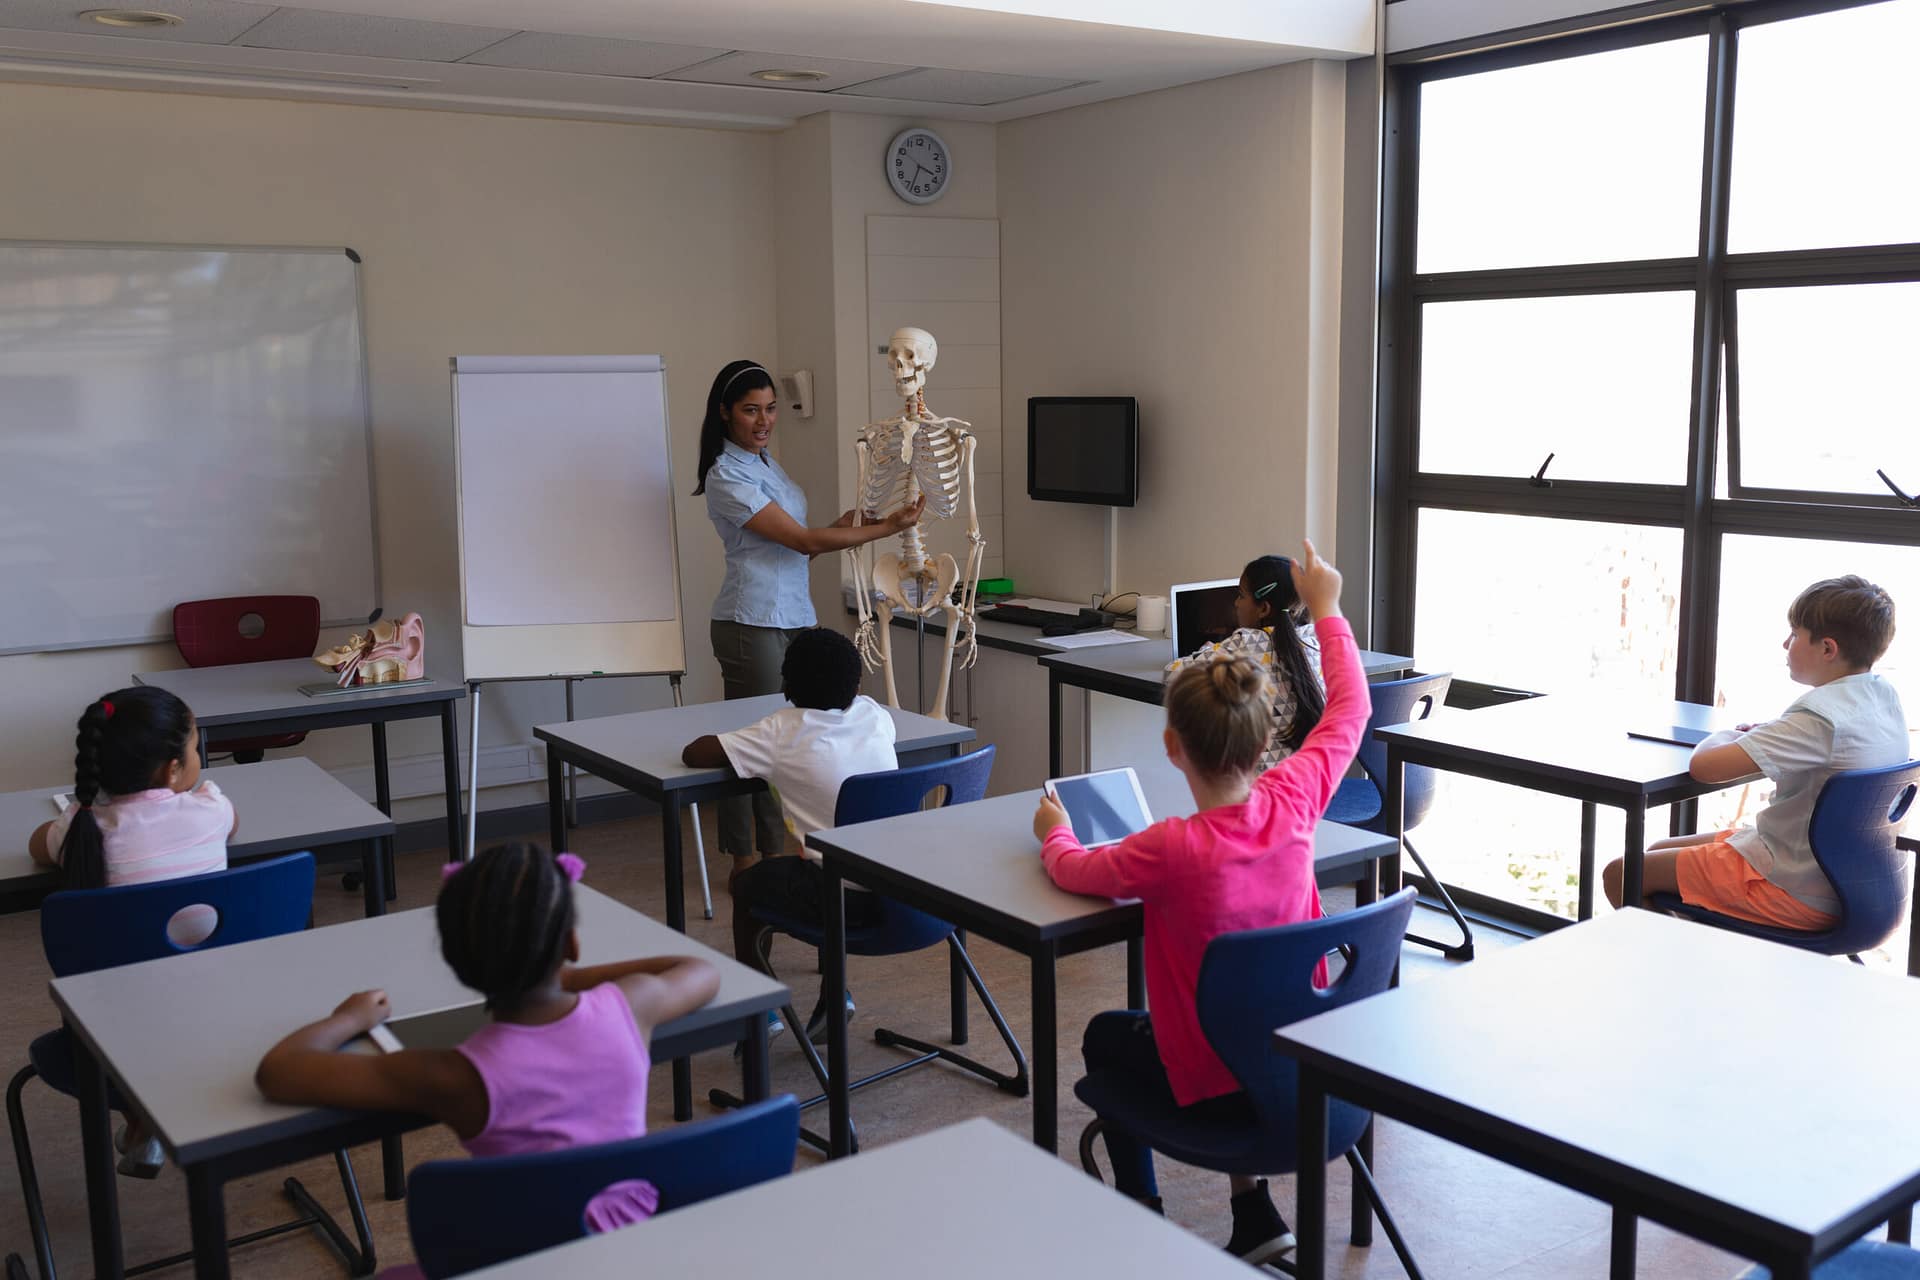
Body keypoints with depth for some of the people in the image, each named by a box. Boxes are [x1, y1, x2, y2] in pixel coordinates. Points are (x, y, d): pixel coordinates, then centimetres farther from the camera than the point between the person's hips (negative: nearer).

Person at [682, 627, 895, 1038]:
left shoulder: (783, 733, -9)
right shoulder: (874, 715, 5)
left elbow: (693, 753, -5)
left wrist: (750, 750, 12)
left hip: (845, 899, -6)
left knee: (745, 882, 22)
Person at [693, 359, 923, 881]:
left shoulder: (765, 462, 15)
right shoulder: (727, 476, -13)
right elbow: (802, 541, -16)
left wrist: (843, 526, 1)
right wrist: (887, 528, -15)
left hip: (792, 617, 8)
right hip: (752, 622, -8)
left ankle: (774, 852, 20)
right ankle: (744, 864, 7)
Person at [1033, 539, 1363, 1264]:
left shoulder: (1172, 849, -30)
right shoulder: (1293, 800, -17)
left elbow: (1072, 871, -11)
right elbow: (1350, 708, 0)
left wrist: (1054, 831, 11)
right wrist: (1324, 607, 11)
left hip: (1216, 1082, -5)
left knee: (1105, 1036, 26)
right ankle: (1255, 1214, 32)